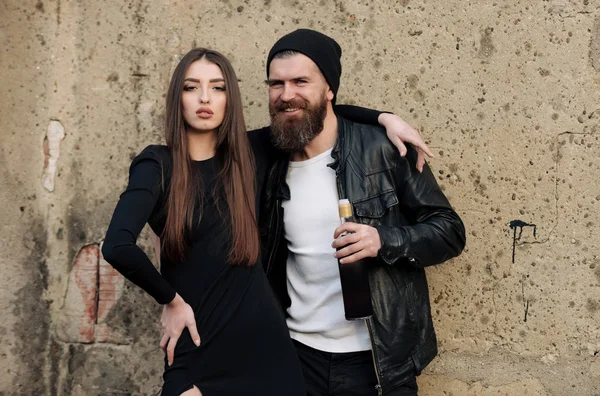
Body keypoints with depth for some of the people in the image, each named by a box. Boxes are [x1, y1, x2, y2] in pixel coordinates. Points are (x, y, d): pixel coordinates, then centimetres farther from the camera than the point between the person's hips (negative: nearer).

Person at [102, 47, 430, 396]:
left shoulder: (250, 152, 3)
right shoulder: (158, 165, -7)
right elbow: (118, 247, -20)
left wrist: (384, 118, 3)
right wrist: (171, 300, -11)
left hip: (266, 344, 4)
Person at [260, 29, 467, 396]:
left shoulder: (384, 149, -10)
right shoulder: (270, 164, 3)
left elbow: (451, 231, -7)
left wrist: (384, 240, -24)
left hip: (378, 361, -3)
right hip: (298, 355, 3)